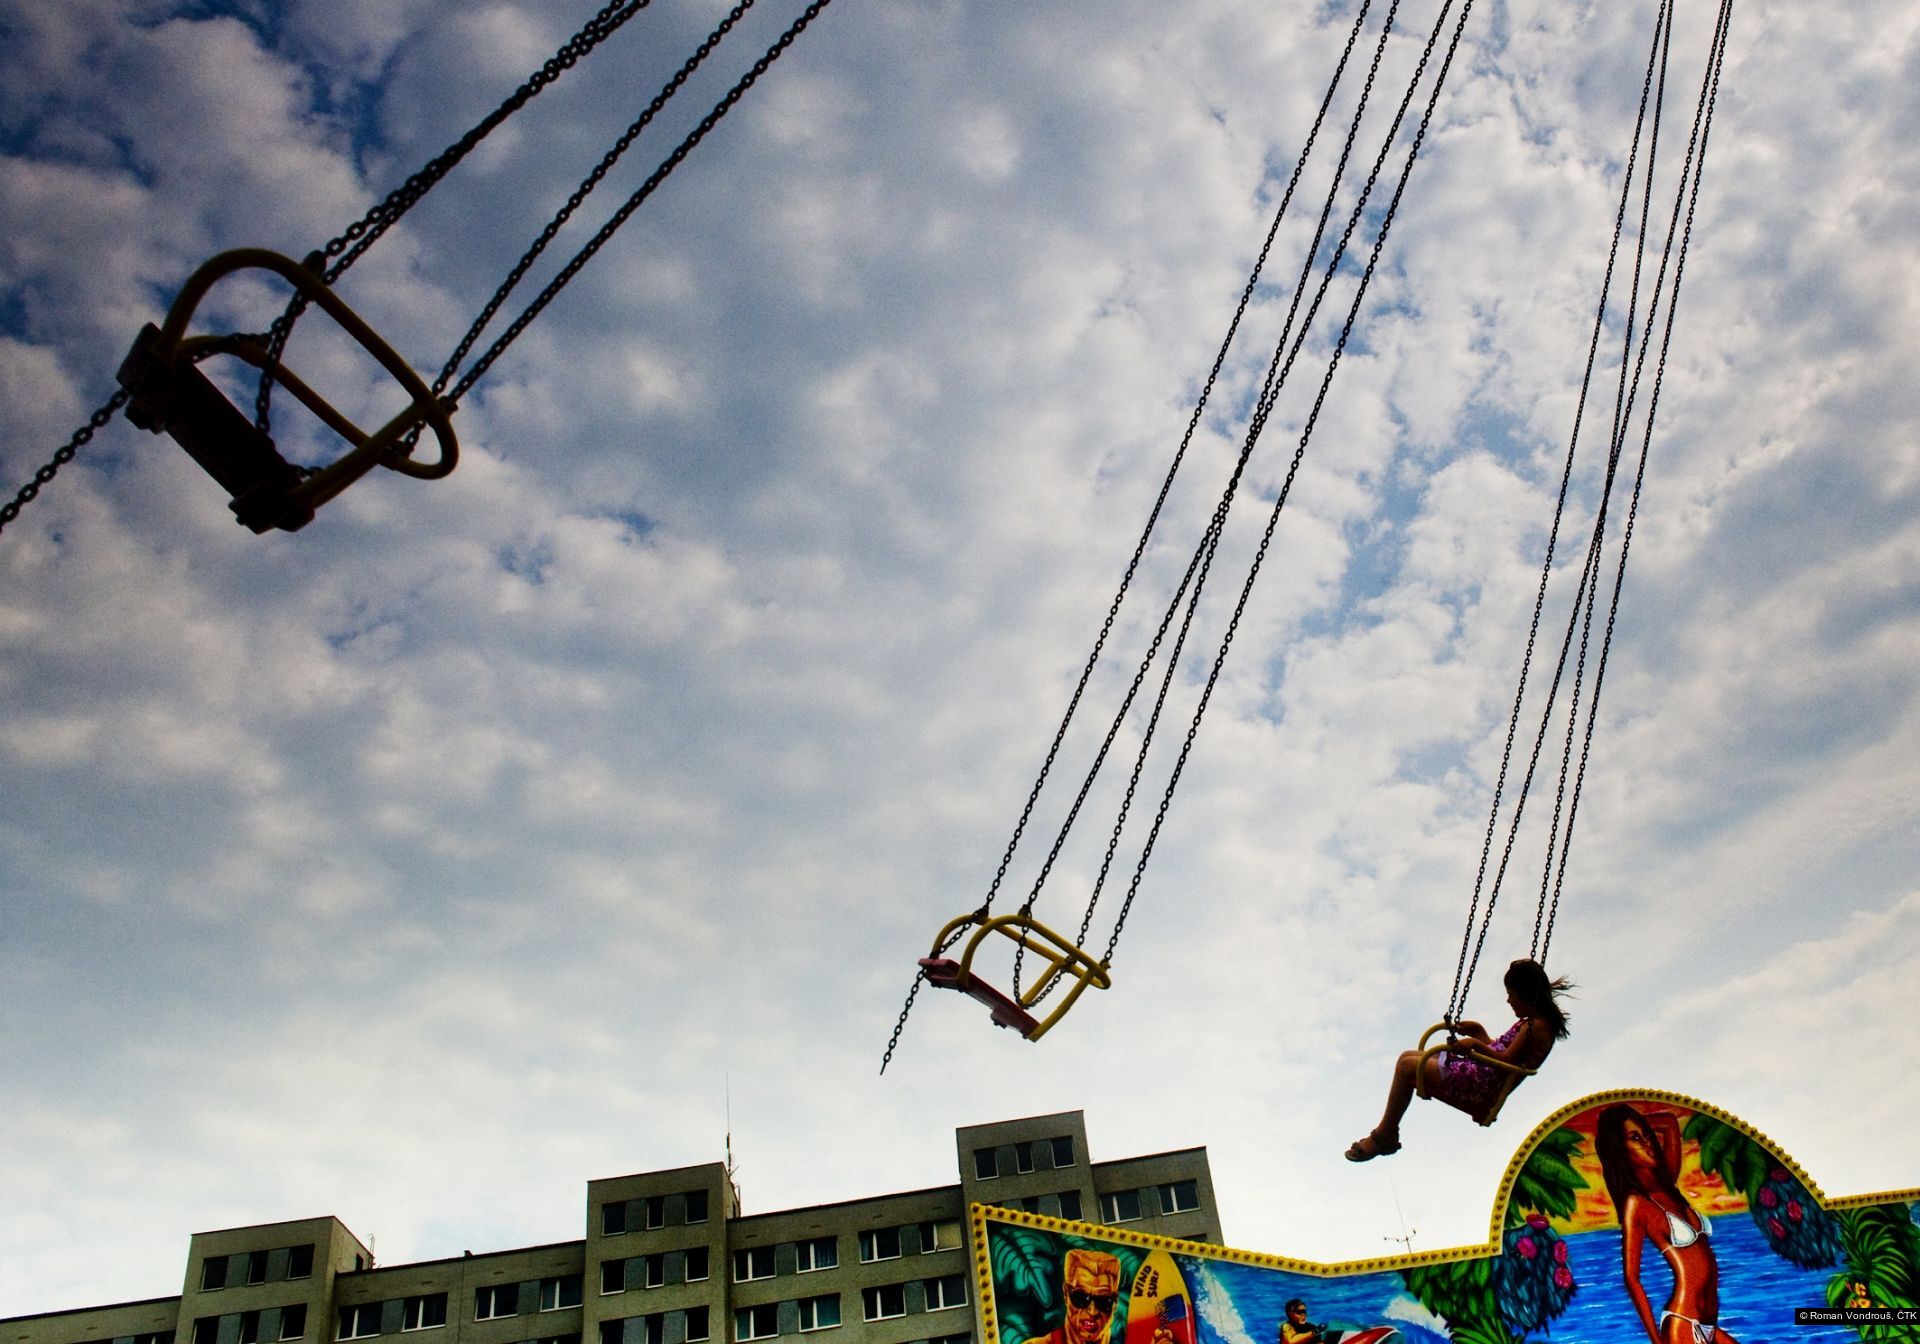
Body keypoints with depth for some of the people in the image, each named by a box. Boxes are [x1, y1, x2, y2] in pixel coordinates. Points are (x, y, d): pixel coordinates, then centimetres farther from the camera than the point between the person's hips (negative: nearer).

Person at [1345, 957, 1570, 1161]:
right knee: (1408, 1056, 9)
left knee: (1407, 1067, -11)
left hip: (1482, 1087, -11)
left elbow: (1506, 1061, -22)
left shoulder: (1536, 1026, -15)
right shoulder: (1532, 1022, 16)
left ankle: (1385, 1136, 1)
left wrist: (1476, 1044, -23)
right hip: (1480, 1071, 11)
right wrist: (1479, 1033, 13)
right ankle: (1387, 1134, 5)